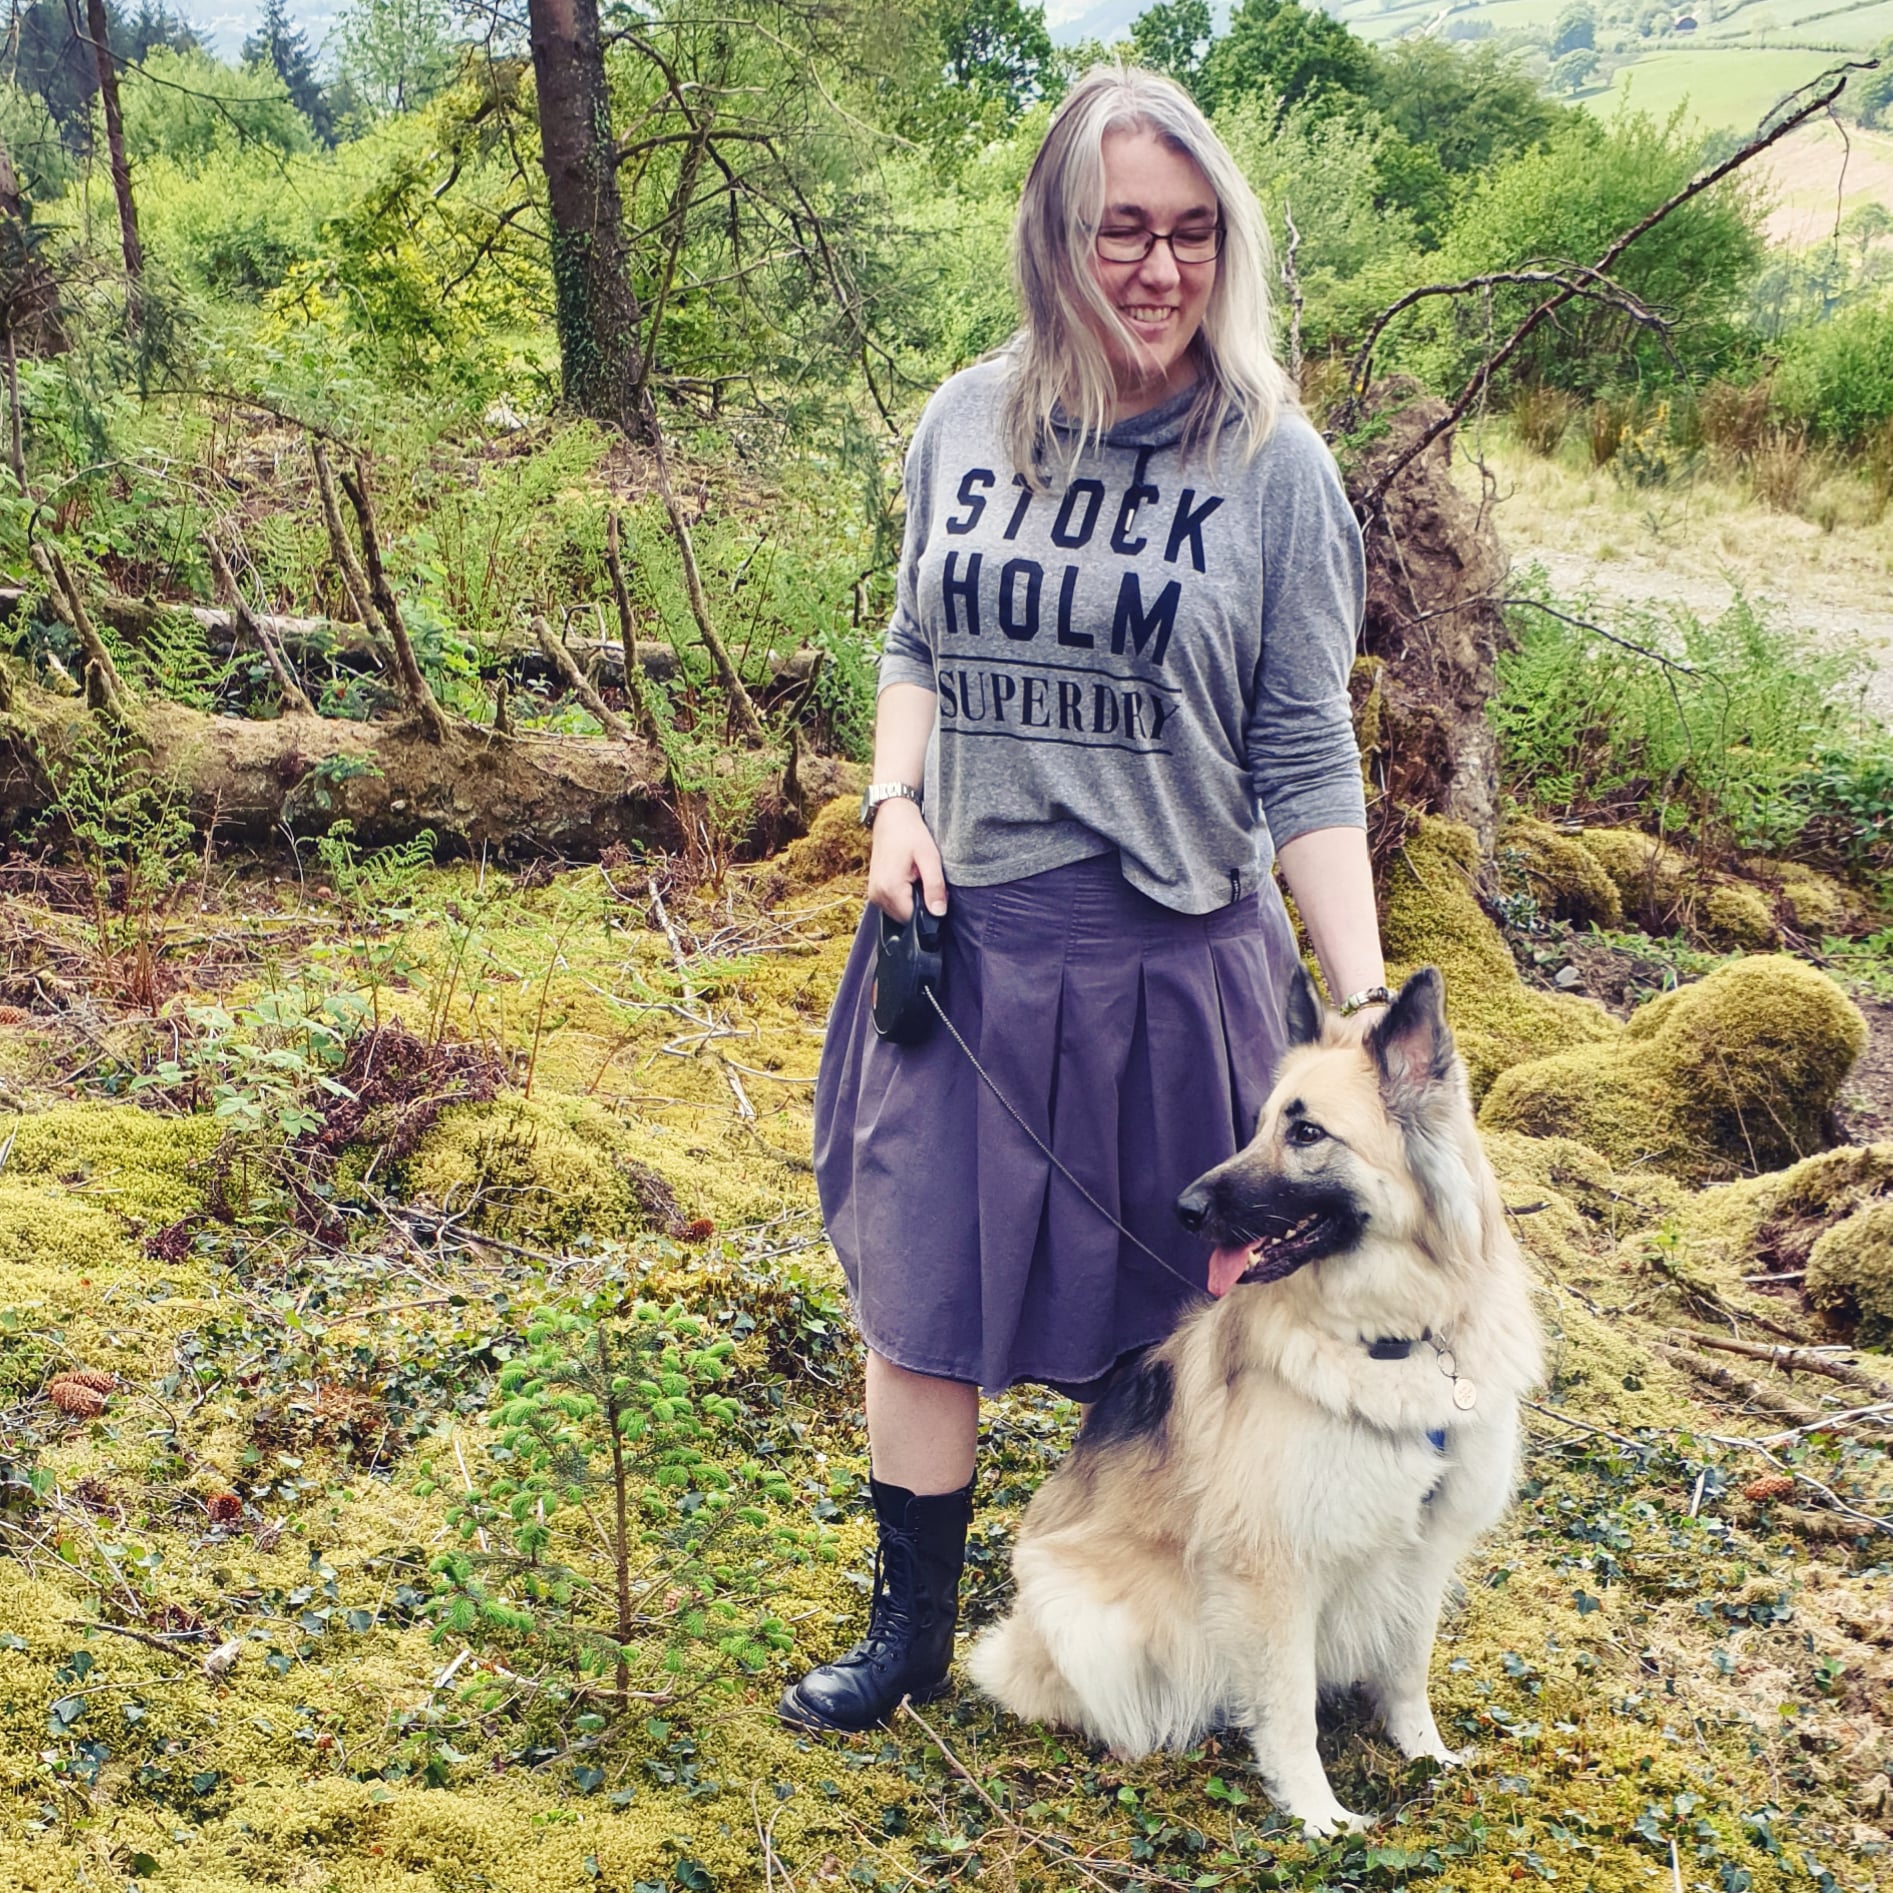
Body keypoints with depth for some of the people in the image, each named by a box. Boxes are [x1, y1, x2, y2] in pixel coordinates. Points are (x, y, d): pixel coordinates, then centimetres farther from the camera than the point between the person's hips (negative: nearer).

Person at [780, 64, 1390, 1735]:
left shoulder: (1273, 465, -7)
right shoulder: (967, 425, 2)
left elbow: (1306, 759, -7)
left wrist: (1364, 999, -13)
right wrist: (897, 799, -3)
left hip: (1171, 957, -3)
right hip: (963, 939, 3)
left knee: (1153, 1305, 11)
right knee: (921, 1285, 8)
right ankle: (912, 1625, 27)